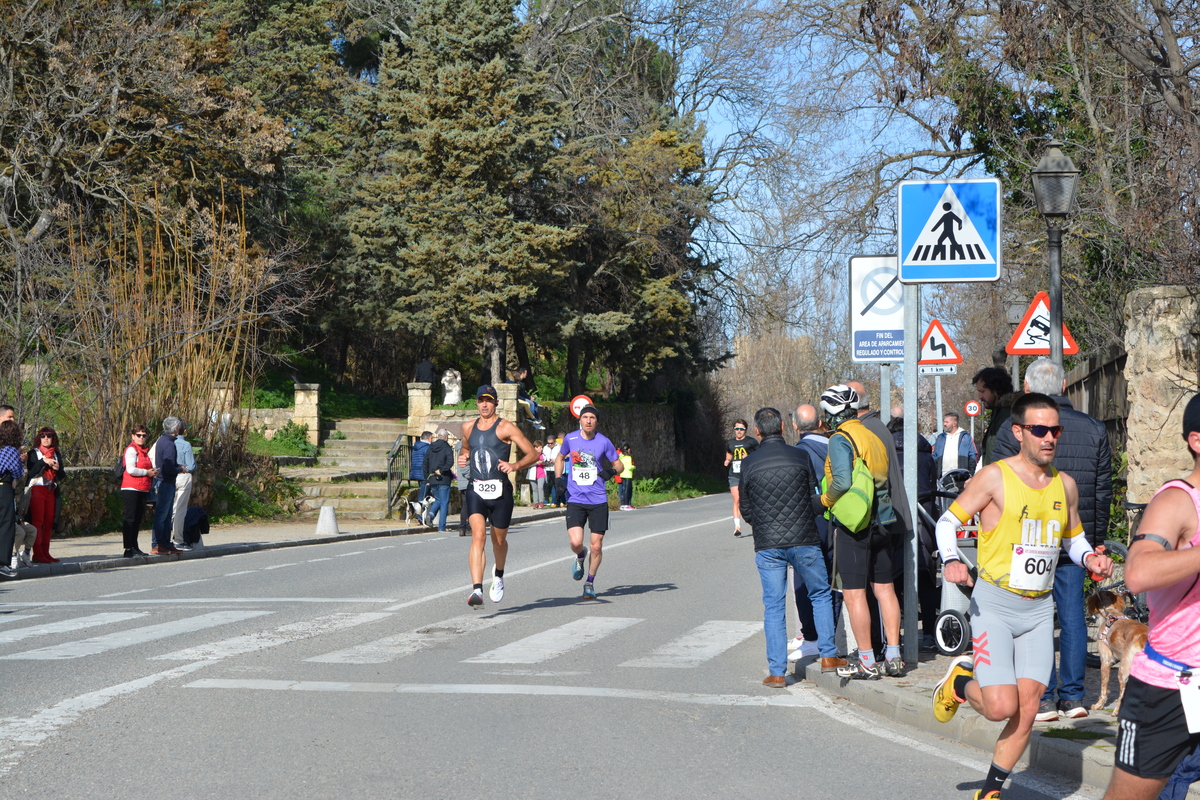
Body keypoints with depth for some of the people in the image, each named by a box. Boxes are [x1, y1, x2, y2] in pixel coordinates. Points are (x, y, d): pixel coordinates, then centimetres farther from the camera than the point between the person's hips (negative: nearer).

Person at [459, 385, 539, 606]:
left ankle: (499, 575, 46)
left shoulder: (506, 428, -3)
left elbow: (532, 454, -4)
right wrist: (463, 457, 9)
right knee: (478, 536, -18)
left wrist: (515, 465, -22)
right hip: (476, 490, 2)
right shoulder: (468, 428, 11)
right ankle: (477, 590, -28)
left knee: (499, 540, 14)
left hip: (500, 491, -2)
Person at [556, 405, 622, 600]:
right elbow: (560, 458, 21)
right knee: (576, 542, -16)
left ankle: (590, 582, 22)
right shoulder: (570, 439, 2)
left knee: (596, 546, 1)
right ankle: (580, 557, 21)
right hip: (575, 500, 0)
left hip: (598, 501, 0)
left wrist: (612, 471, -14)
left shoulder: (603, 442, -2)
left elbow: (618, 464, 9)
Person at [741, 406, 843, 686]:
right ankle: (828, 655, 16)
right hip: (804, 541, -1)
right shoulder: (800, 457, -4)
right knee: (820, 595, 18)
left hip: (767, 545, 1)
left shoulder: (748, 463, -1)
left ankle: (777, 672, 3)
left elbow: (745, 509, 6)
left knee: (773, 606, 5)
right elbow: (817, 502, 0)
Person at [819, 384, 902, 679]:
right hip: (881, 522, 8)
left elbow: (843, 481, -24)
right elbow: (886, 478, 11)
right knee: (884, 588, 12)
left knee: (854, 593, -2)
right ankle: (893, 657, 15)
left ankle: (866, 662, -1)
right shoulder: (874, 437, 12)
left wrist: (825, 499, -6)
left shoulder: (840, 439, -12)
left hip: (852, 524, -8)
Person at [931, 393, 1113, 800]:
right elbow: (947, 521, -3)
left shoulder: (1065, 485, 8)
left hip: (1039, 609, 5)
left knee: (1027, 711, 1)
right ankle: (960, 682, 20)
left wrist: (1089, 557, -1)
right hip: (994, 604, -5)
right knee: (1001, 707, -14)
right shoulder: (994, 477, -9)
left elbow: (1074, 538, 21)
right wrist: (951, 559, -22)